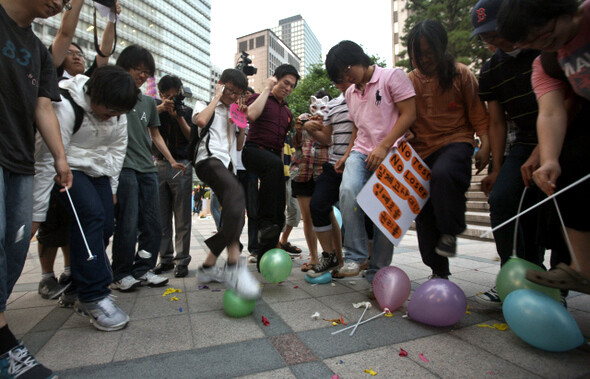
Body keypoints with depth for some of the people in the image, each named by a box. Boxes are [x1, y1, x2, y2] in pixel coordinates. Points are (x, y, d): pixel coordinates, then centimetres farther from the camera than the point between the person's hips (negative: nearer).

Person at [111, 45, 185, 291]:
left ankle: (143, 270, 19)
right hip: (124, 166, -6)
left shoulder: (149, 102, 21)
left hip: (148, 168, 6)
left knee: (153, 225, 5)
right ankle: (120, 275, 10)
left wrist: (171, 160, 15)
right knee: (128, 225, -6)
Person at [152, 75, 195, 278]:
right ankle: (165, 258, 14)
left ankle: (182, 260, 3)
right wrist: (160, 108, -13)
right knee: (161, 216, 5)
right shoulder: (156, 107, 14)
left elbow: (192, 137, 0)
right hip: (159, 164, 3)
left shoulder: (187, 111, 10)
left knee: (182, 217, -2)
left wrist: (179, 117, -9)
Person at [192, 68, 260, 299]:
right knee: (236, 194, -37)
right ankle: (234, 266, -44)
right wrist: (216, 98, 0)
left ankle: (208, 267, 13)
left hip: (225, 163, 8)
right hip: (209, 159, -8)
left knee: (235, 216, 1)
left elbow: (239, 145, 26)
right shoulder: (205, 105, 12)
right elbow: (200, 120, -13)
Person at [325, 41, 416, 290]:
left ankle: (377, 275, 7)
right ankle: (355, 256, -16)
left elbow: (409, 114, -6)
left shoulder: (393, 76, 3)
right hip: (361, 153, 4)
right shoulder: (350, 93, 22)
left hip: (391, 154, -4)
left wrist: (383, 147, -16)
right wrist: (347, 155, 11)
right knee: (348, 190, -27)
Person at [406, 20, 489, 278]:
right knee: (424, 214, 2)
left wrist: (485, 145, -8)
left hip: (455, 141, -3)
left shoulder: (460, 74, 2)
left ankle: (450, 232, -12)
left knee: (443, 173, -38)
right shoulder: (410, 80, 9)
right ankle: (439, 271, 19)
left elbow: (478, 114, 2)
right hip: (422, 150, 4)